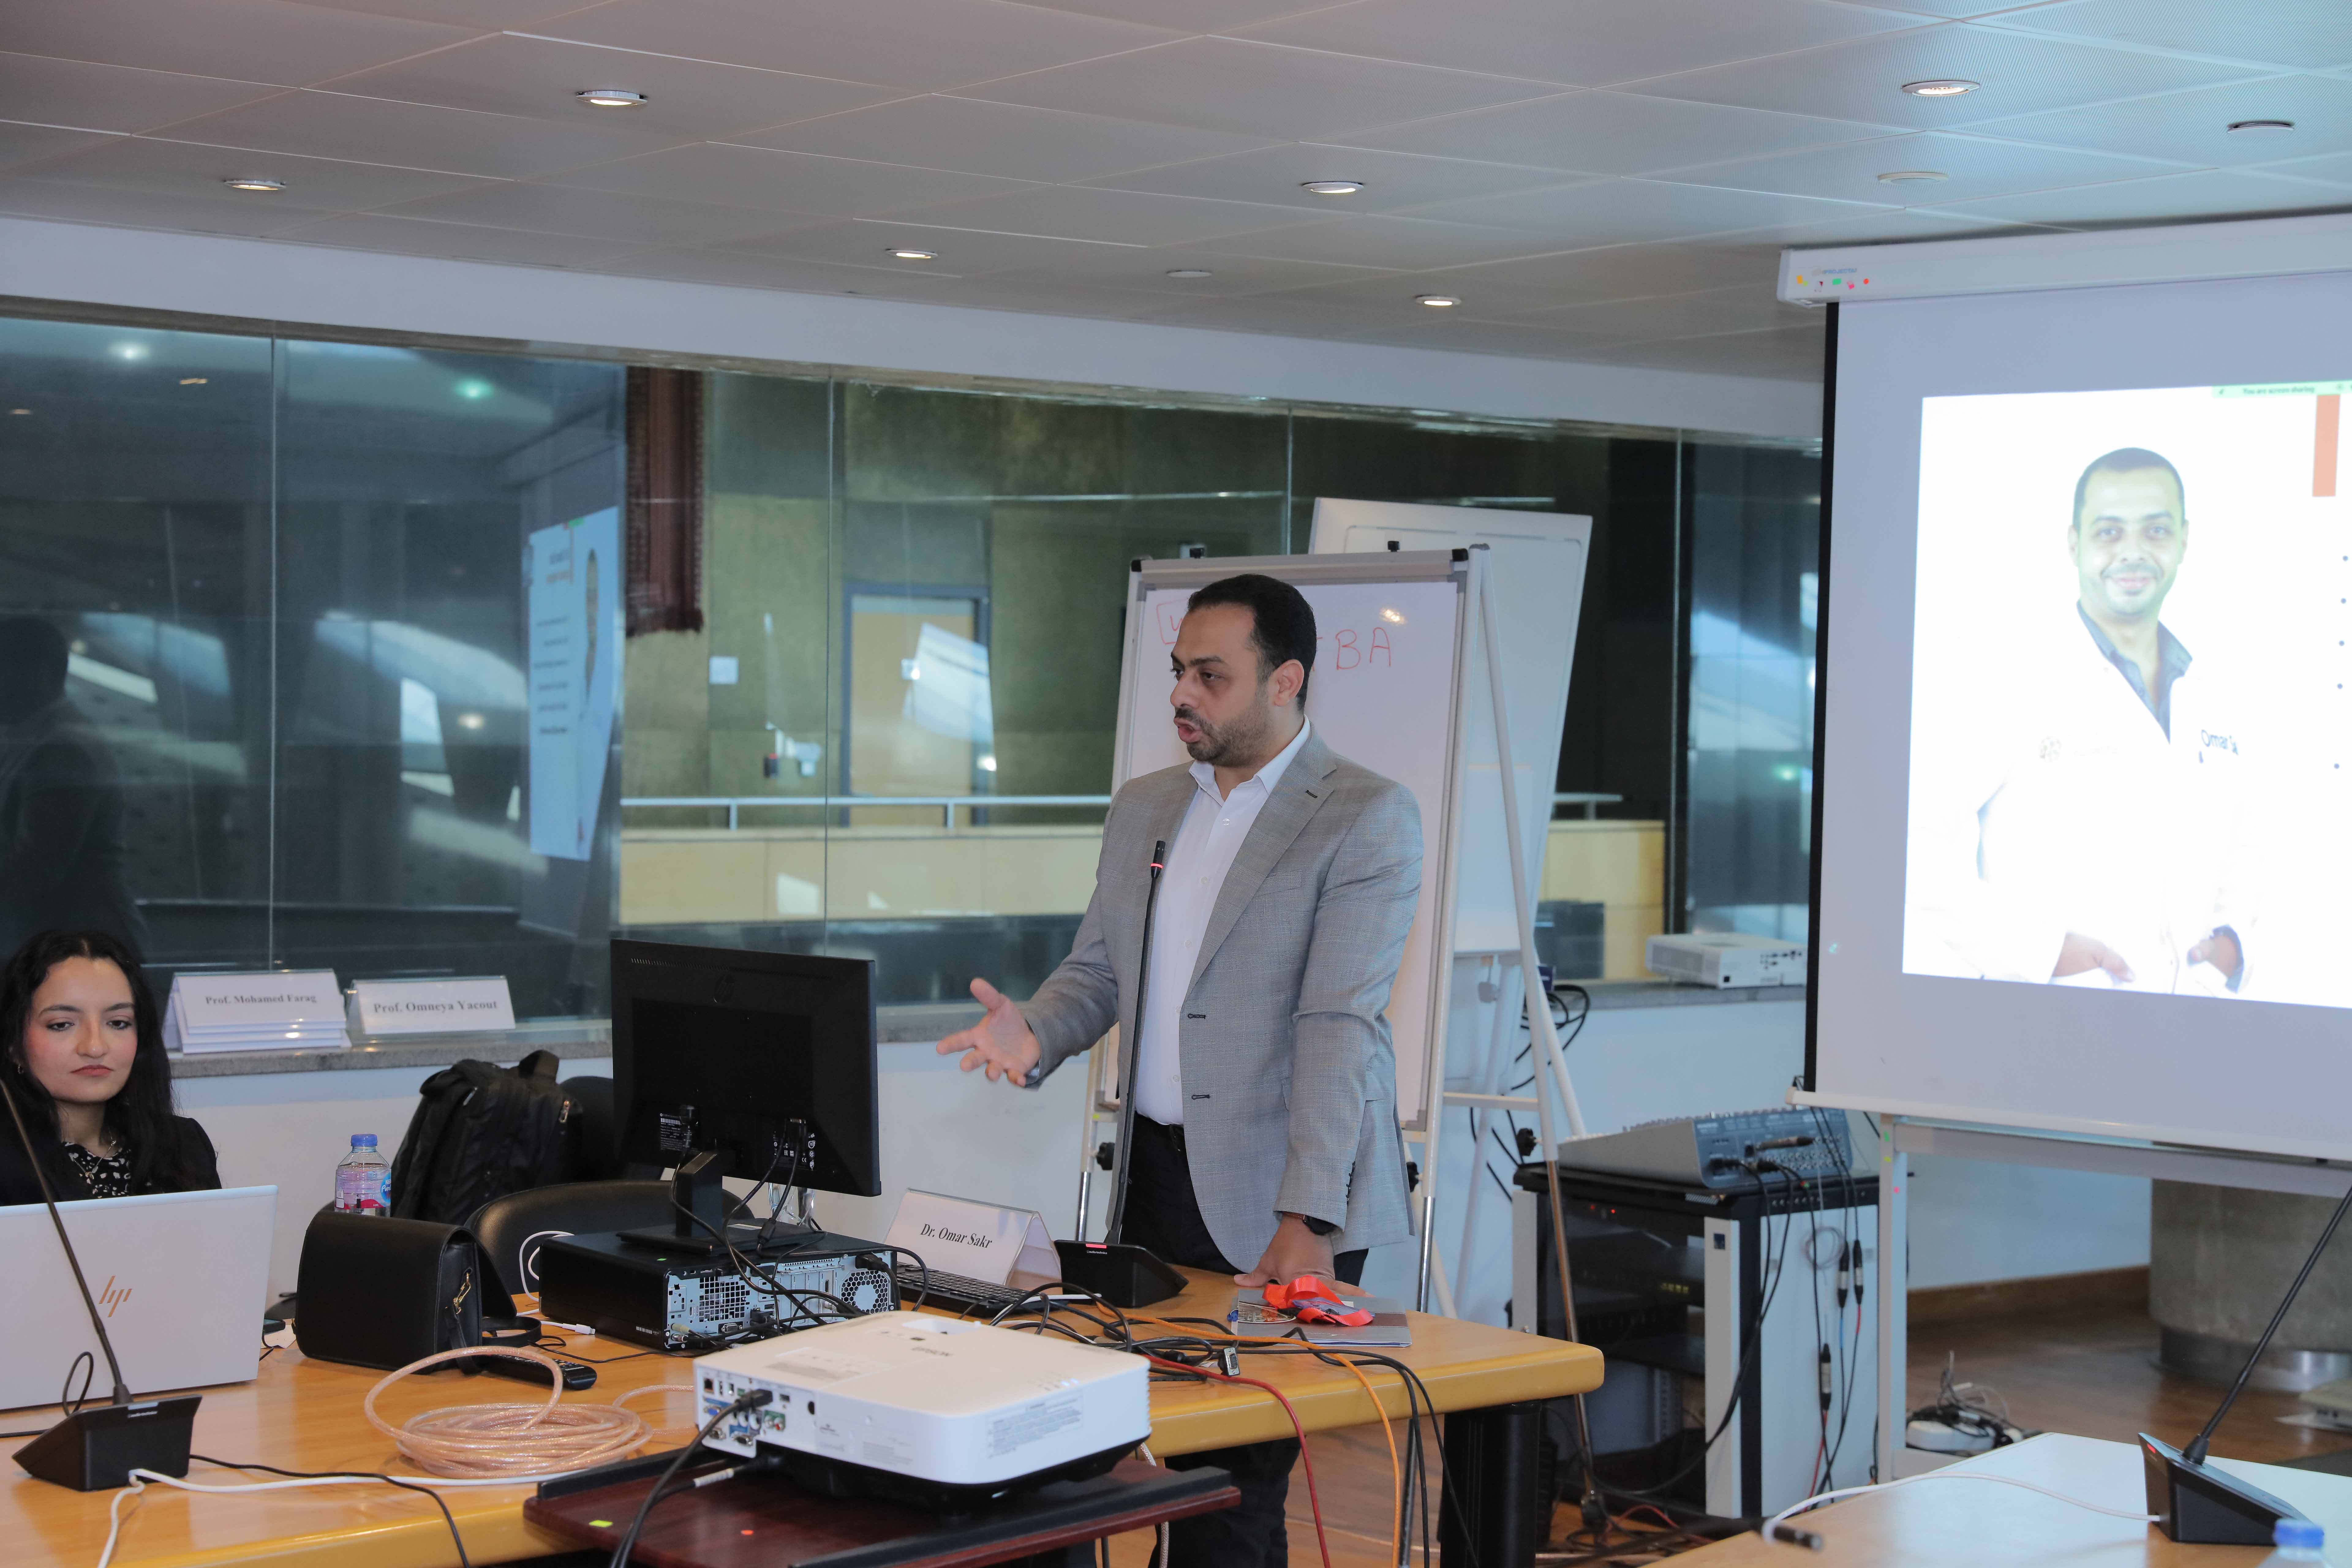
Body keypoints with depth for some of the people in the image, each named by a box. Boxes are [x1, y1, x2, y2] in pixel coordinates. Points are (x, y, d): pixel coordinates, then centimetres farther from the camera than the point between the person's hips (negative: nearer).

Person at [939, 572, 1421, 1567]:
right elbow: (1095, 970, 18)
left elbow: (1336, 1024, -15)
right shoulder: (1144, 808, 15)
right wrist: (1034, 1035, -6)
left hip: (1275, 1197, -6)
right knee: (1177, 1465, 7)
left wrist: (1304, 1215, -22)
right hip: (1156, 1178, 6)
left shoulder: (1367, 817, -7)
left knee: (1236, 1484, -9)